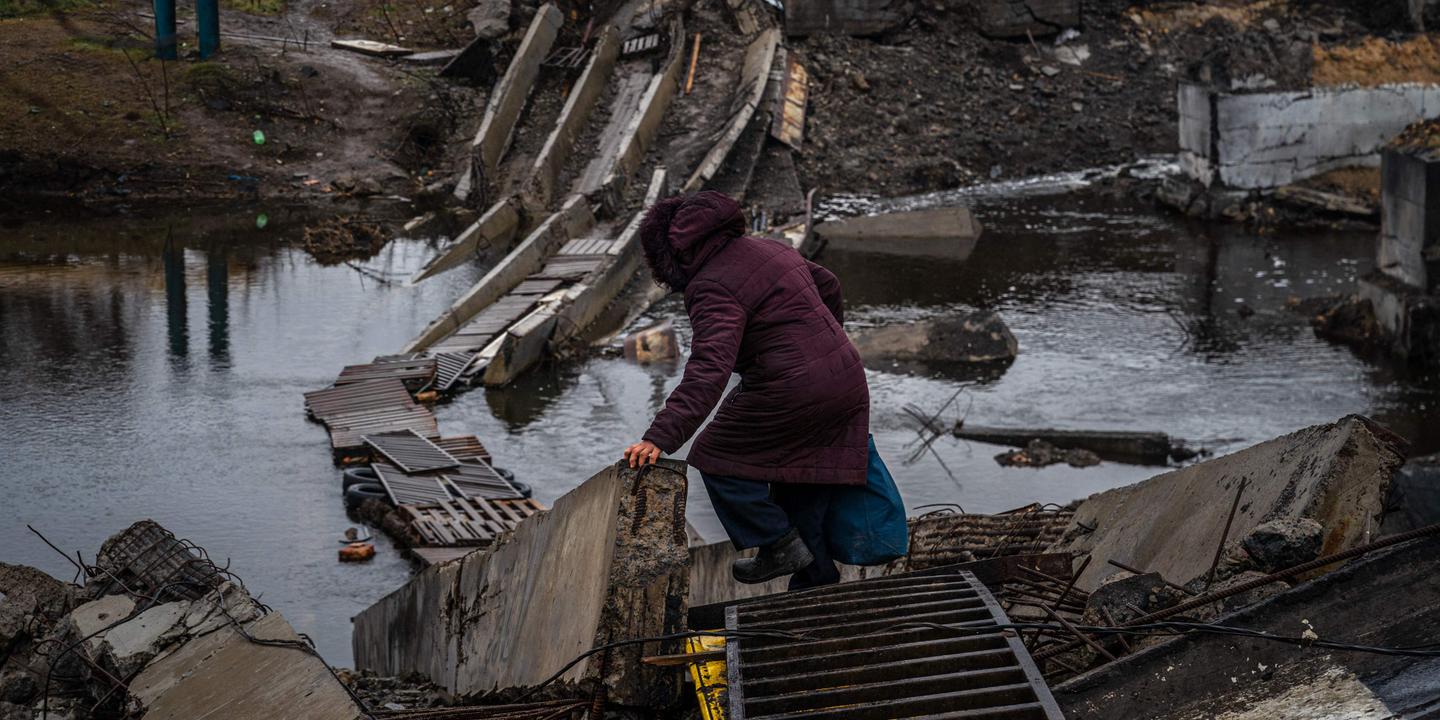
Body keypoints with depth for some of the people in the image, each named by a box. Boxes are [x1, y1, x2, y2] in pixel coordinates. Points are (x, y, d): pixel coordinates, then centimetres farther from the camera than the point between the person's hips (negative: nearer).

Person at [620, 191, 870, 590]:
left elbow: (709, 369, -29)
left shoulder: (713, 289, -15)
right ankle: (817, 576, 19)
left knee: (718, 458, 7)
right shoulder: (767, 248, 13)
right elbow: (828, 286, 28)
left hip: (791, 391, -9)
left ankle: (780, 543, 5)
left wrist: (660, 437, -35)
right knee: (801, 482, 17)